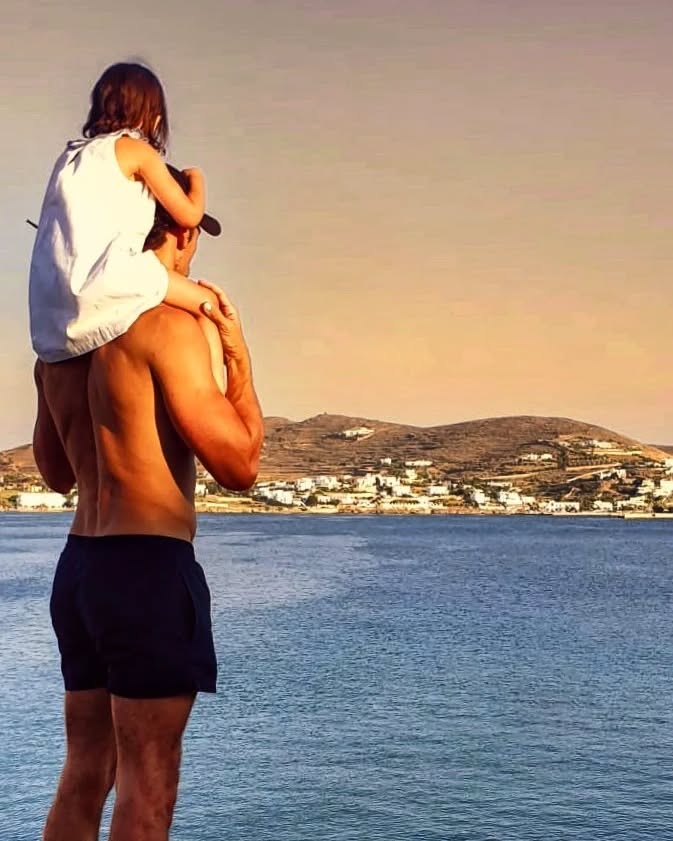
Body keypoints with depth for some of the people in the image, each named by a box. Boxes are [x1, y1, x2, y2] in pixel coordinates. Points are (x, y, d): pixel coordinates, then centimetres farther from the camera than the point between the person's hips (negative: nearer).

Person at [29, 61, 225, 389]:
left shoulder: (71, 153, 24)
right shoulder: (137, 151, 5)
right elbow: (189, 215, 6)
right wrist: (196, 179, 26)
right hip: (104, 274, -7)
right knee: (208, 305, 0)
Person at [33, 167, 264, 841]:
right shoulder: (170, 324, -13)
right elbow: (238, 465, -13)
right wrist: (239, 360, -1)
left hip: (78, 565, 8)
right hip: (148, 567, -8)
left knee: (84, 775, 16)